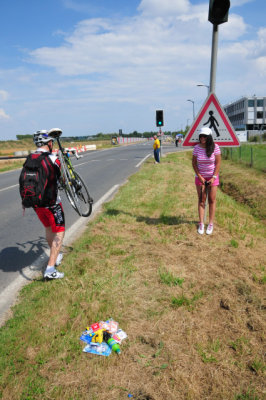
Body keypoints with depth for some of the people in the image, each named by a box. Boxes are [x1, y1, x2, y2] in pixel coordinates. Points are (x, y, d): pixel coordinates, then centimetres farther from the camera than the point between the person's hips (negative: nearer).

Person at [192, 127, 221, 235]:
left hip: (213, 176, -1)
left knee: (212, 200, 4)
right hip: (200, 177, 1)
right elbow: (194, 163, -3)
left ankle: (211, 224, 13)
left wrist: (213, 177, -13)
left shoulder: (215, 147, -12)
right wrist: (200, 177, -8)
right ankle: (201, 224, 10)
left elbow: (218, 163, -8)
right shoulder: (197, 147, -8)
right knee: (201, 200, 4)